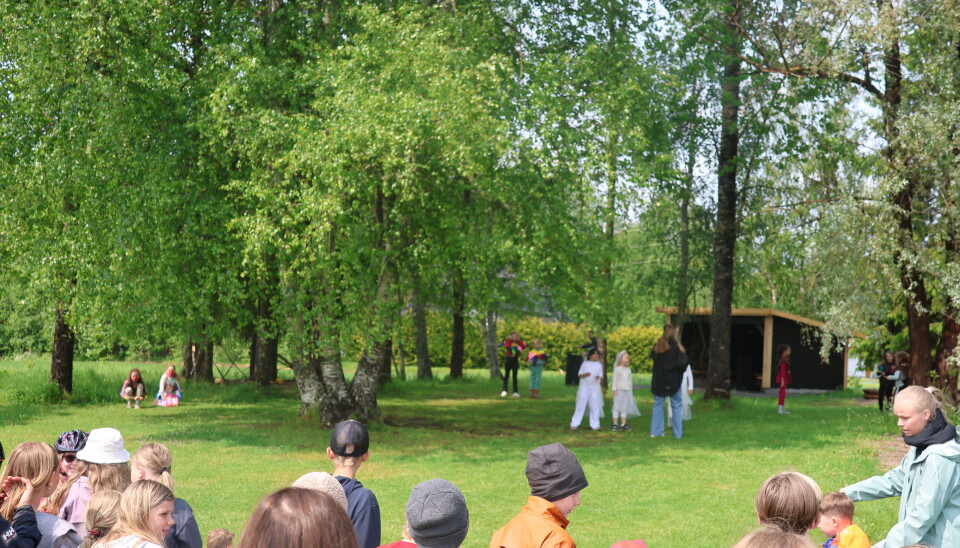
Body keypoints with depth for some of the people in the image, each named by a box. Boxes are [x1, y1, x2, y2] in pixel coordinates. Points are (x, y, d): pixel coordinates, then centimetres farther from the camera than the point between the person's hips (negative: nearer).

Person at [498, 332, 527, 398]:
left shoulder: (519, 343, 5)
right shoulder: (507, 342, -2)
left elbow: (524, 346, -14)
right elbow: (507, 346, -24)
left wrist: (519, 340, -8)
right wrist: (510, 340, -17)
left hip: (515, 360, 2)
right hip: (508, 359, -2)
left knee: (515, 376, 6)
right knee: (506, 375, -2)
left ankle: (515, 391, 8)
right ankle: (504, 390, -2)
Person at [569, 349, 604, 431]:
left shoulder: (599, 365, 6)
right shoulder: (585, 364, 1)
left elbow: (601, 376, 6)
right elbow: (579, 375, 1)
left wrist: (598, 377, -18)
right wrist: (585, 374, -20)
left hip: (595, 387, 2)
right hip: (584, 386, -2)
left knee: (595, 406, 2)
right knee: (581, 405, -1)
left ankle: (595, 425, 9)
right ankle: (574, 424, 4)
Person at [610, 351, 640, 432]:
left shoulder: (628, 369, 14)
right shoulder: (617, 369, -2)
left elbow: (630, 380, 17)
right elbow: (615, 379, -5)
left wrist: (631, 390, 14)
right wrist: (614, 389, -12)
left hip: (627, 391, 5)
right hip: (619, 390, -5)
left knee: (624, 408, 6)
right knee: (617, 407, -3)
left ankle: (623, 424, 10)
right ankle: (615, 424, -1)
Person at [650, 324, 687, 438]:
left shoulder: (657, 346, -1)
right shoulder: (676, 346, -15)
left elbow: (652, 356, 15)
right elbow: (682, 363, -18)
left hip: (658, 381, 4)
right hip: (673, 381, -3)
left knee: (658, 405, 13)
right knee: (676, 406, 6)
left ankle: (655, 431, 11)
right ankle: (678, 433, 7)